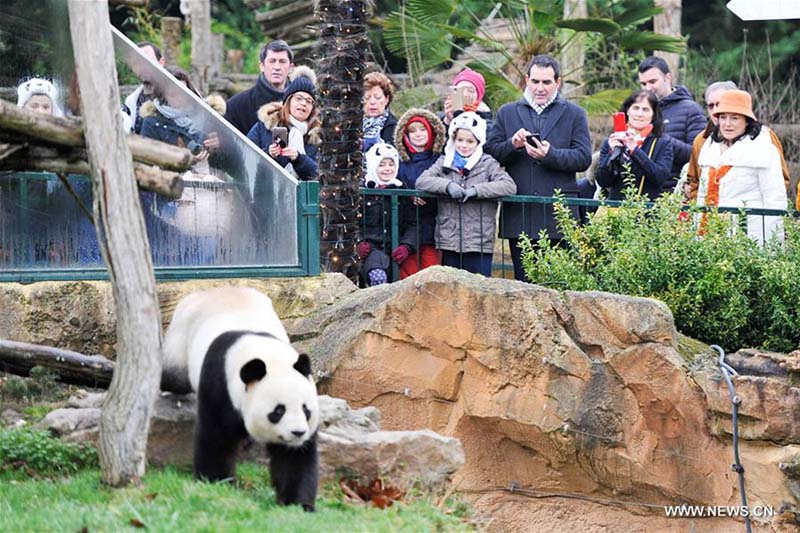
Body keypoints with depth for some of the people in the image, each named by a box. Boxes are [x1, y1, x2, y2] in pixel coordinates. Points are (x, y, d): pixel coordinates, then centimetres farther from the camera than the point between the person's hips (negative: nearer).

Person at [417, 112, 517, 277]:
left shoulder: (488, 164, 2)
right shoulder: (444, 163, 11)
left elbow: (509, 186, -12)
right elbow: (421, 181, -2)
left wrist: (476, 190, -21)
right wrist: (447, 185, -19)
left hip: (479, 244, -3)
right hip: (449, 242, 3)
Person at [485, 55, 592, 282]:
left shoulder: (574, 114, 10)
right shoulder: (507, 113, 16)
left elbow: (584, 158, -1)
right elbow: (490, 152, 7)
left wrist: (550, 155, -16)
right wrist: (512, 145, -12)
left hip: (558, 213, -2)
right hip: (519, 215, 2)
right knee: (523, 282, 3)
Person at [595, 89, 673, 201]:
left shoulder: (663, 144, 7)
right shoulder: (610, 142, 11)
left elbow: (661, 177, -8)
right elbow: (603, 182, 5)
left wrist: (635, 150, -14)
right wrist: (613, 153, -9)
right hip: (617, 206, 1)